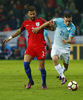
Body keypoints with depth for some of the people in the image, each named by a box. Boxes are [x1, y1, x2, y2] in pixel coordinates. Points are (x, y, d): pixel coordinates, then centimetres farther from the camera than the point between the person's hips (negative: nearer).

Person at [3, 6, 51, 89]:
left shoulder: (41, 21, 2)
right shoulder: (25, 23, 10)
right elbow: (19, 31, 26)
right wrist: (10, 38, 27)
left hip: (40, 46, -3)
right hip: (30, 46, 3)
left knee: (41, 66, -5)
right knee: (26, 63, -15)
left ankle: (44, 83, 14)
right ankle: (30, 81, 4)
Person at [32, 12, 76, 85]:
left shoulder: (72, 28, -17)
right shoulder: (59, 21, -12)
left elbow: (70, 40, -23)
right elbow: (49, 22, 2)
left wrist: (66, 41, -47)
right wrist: (38, 28, 0)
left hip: (65, 48, 0)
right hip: (56, 46, 0)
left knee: (66, 66, 9)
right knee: (54, 58, -29)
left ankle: (62, 72, 48)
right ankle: (63, 77, -22)